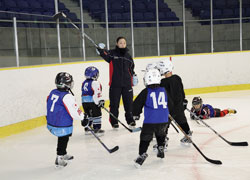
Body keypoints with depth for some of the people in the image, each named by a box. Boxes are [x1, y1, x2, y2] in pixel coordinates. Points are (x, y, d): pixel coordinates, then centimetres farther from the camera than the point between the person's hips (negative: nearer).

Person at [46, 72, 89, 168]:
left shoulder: (53, 93, 3)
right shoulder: (67, 96, -22)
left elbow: (49, 105, 16)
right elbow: (74, 112, -20)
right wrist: (84, 117, -6)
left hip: (51, 124, 8)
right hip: (62, 127, -8)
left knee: (62, 138, 26)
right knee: (63, 140, 10)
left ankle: (63, 154, 42)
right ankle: (59, 159, 14)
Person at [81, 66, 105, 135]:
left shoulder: (84, 83, 14)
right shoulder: (95, 83, -12)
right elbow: (97, 93, -20)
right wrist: (100, 100, -19)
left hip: (84, 102, 8)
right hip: (93, 102, -8)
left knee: (88, 115, 19)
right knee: (97, 115, 1)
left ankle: (87, 129, 23)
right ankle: (97, 129, 0)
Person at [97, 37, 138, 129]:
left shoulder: (128, 56, 13)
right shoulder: (112, 53, 0)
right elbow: (105, 54, -18)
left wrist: (134, 75, 15)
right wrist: (100, 49, -35)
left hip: (127, 84, 4)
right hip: (115, 84, -4)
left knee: (129, 103, 10)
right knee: (114, 104, 1)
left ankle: (130, 120, 25)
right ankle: (114, 122, 13)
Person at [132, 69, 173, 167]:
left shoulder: (145, 92, -6)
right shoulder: (164, 90, 7)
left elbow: (136, 104, -3)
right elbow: (170, 104, 17)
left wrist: (136, 115, 14)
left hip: (150, 121, -4)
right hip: (163, 120, 4)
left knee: (145, 137, 3)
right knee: (161, 134, 30)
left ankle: (142, 154, -6)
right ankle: (161, 148, 36)